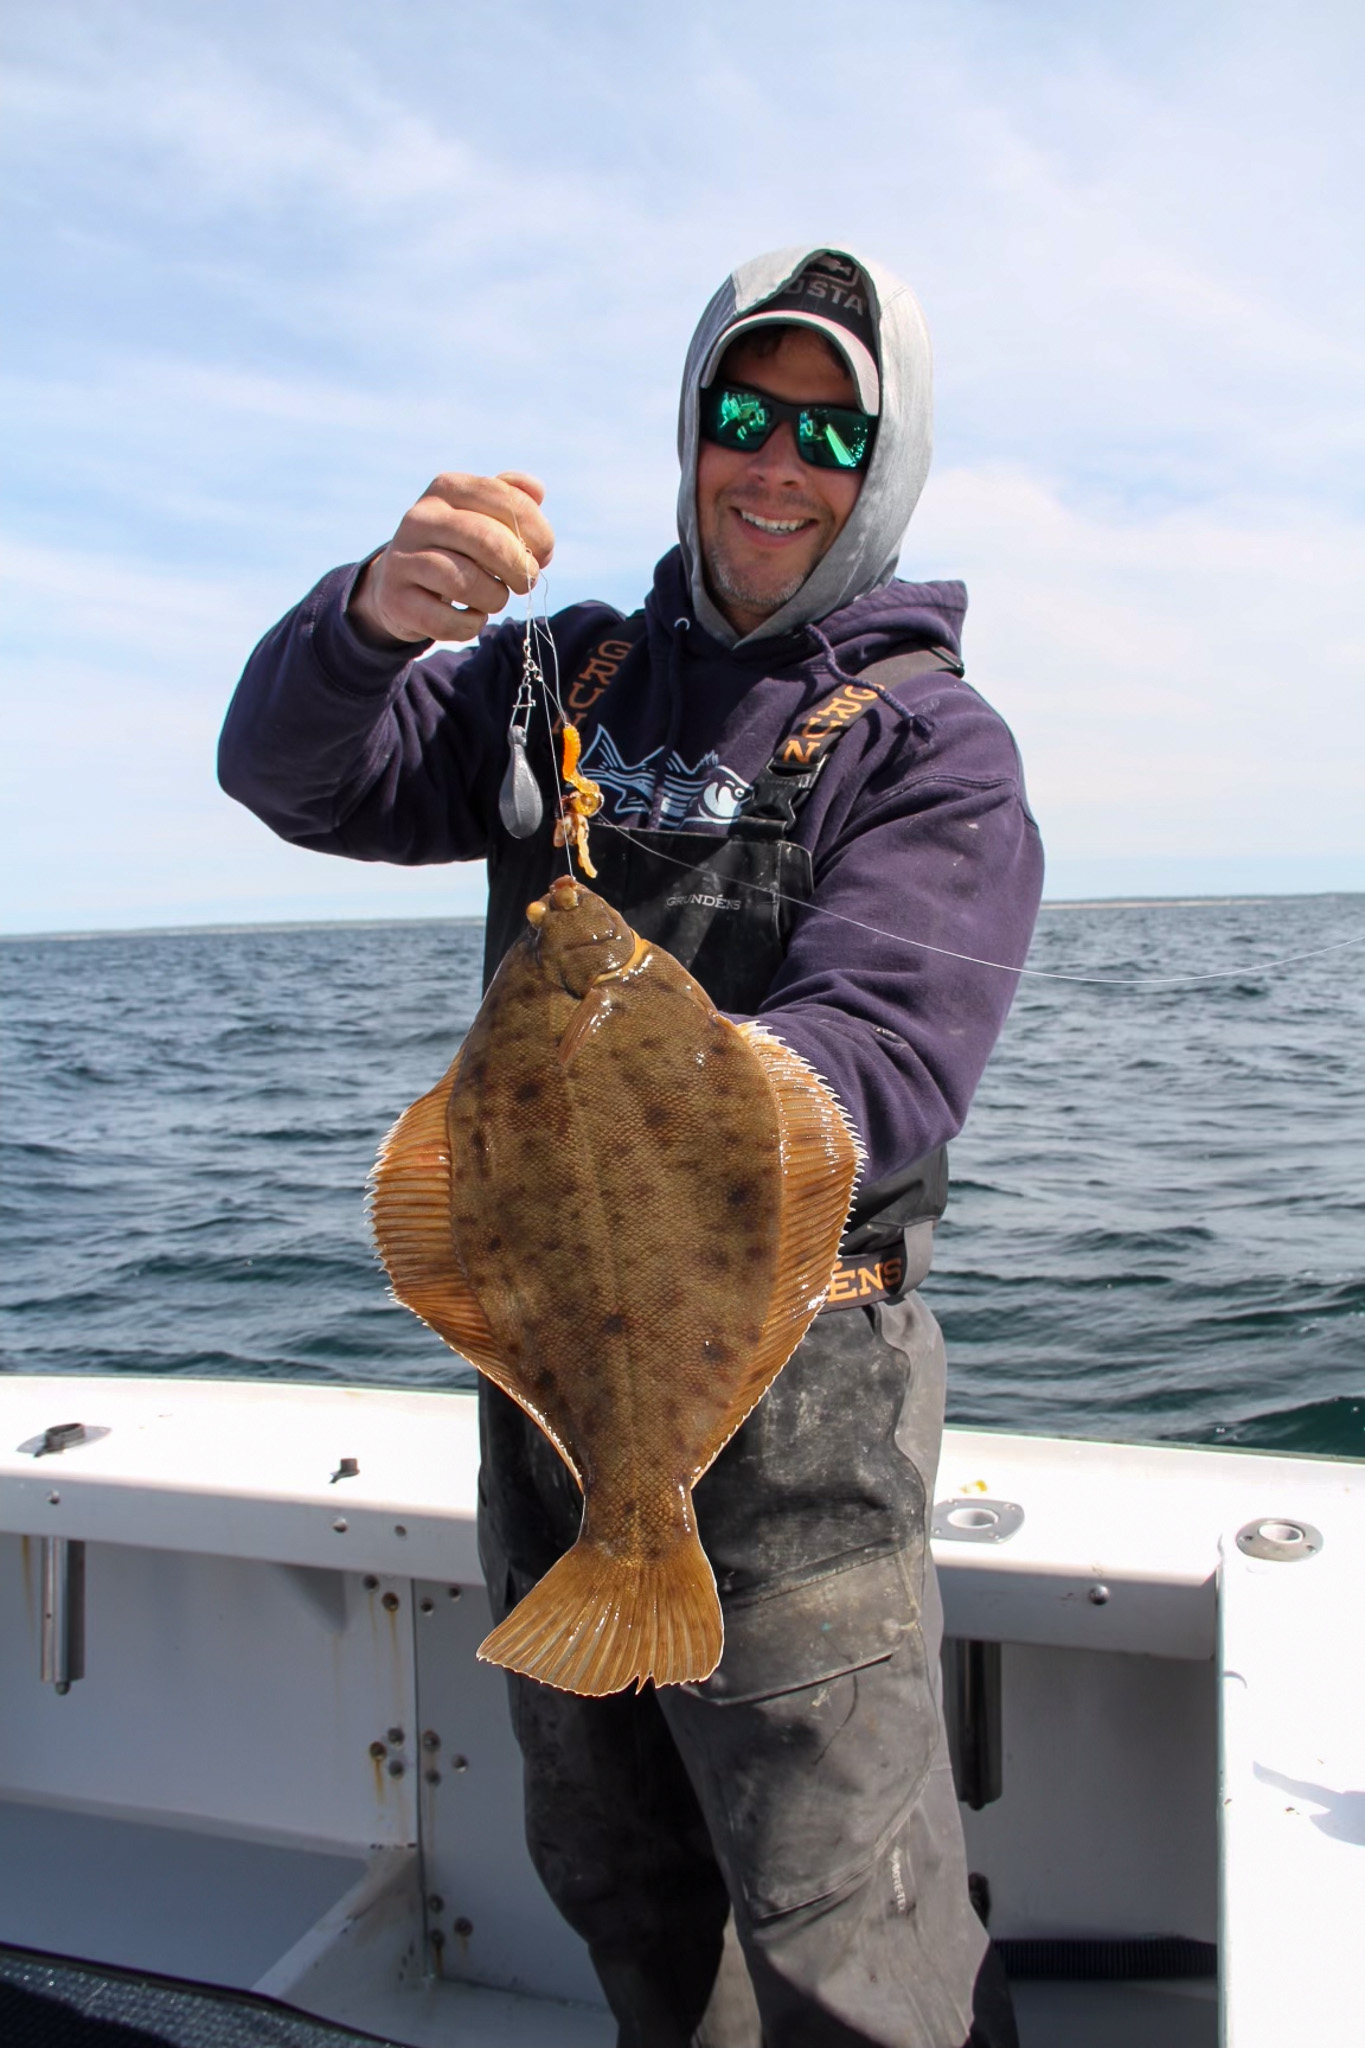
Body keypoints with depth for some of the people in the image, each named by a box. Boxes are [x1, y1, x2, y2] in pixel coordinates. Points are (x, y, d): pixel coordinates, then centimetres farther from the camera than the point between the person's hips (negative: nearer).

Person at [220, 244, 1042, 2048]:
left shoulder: (929, 744, -5)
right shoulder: (566, 677, 9)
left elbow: (884, 1053, -20)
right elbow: (293, 776, -2)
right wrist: (376, 616, -24)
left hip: (780, 1375, -5)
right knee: (610, 1871, 23)